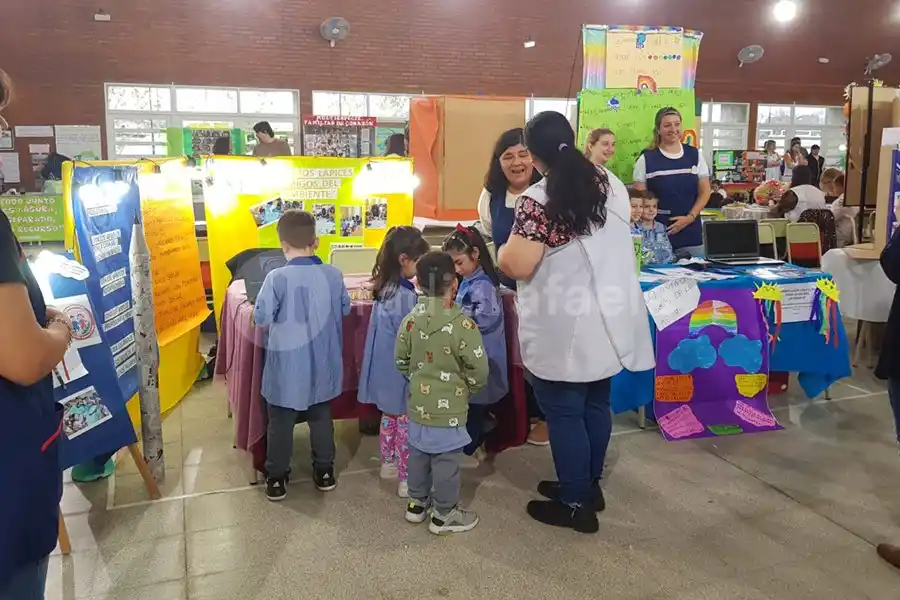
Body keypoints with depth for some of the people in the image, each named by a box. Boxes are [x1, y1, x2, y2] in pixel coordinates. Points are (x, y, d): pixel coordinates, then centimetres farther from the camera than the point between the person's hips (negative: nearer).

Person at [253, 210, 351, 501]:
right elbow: (345, 310, 8)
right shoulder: (333, 275, -7)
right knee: (321, 417, 19)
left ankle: (276, 478, 23)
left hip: (287, 365, -3)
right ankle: (324, 471, 30)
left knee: (280, 423, 12)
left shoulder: (277, 278, -18)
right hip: (322, 364, 3)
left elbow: (261, 318, -11)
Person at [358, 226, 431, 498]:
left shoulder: (385, 288, 3)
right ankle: (407, 480, 15)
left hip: (385, 368, 9)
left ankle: (388, 464, 38)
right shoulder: (405, 296, -25)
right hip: (401, 371, -9)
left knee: (390, 417, 22)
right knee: (406, 424, 4)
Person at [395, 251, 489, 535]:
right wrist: (467, 390, 3)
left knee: (419, 452, 20)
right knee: (446, 459, 7)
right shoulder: (462, 323, -20)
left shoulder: (410, 320, -3)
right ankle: (444, 514, 21)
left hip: (418, 403, 6)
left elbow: (401, 361, 6)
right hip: (449, 407, -6)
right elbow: (478, 369, -16)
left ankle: (417, 503, 36)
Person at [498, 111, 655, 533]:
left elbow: (516, 265, -22)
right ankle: (589, 486, 36)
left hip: (565, 331, -7)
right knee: (596, 405, 20)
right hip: (610, 322, 8)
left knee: (564, 414, 7)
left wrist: (503, 252, -1)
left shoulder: (538, 200, -19)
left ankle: (575, 505, 20)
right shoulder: (611, 184, 5)